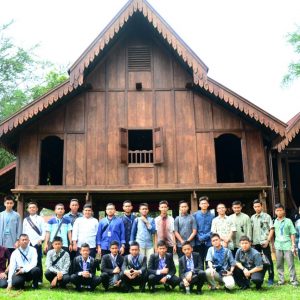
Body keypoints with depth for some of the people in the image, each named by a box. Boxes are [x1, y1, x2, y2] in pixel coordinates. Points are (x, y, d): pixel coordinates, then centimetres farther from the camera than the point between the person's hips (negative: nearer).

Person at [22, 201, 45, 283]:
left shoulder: (40, 219, 5)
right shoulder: (25, 220, 16)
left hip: (37, 242, -4)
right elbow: (24, 231, 16)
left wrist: (41, 239, -13)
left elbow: (44, 231, 0)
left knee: (38, 261, -3)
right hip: (28, 243, 4)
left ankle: (39, 279, 1)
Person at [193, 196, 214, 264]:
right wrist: (199, 237, -9)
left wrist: (205, 237, -11)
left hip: (208, 242, 0)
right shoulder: (195, 215, 2)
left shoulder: (211, 216, -1)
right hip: (198, 242, 1)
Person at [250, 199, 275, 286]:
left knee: (268, 260, 1)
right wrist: (251, 241, 5)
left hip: (264, 242, -4)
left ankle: (271, 278, 8)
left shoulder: (267, 216, -1)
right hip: (255, 242, 4)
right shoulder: (252, 218, 11)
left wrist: (267, 241, -11)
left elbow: (271, 229, -4)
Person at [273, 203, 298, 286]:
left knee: (291, 263, -2)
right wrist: (272, 244, 6)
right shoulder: (274, 222, 6)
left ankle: (293, 280, 6)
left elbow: (292, 233, 2)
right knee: (279, 264, 8)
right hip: (278, 246, 2)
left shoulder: (288, 221, 1)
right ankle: (281, 279, 18)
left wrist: (293, 245, -4)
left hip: (287, 245, -2)